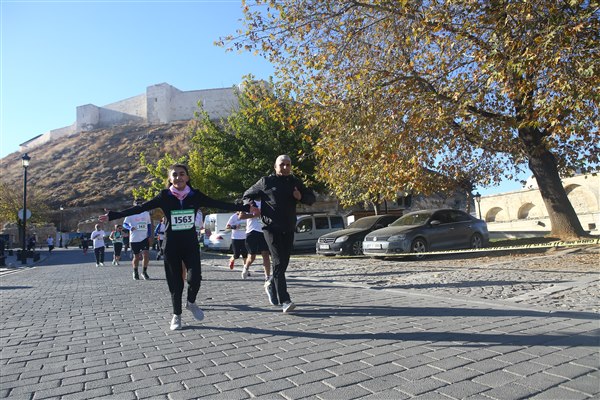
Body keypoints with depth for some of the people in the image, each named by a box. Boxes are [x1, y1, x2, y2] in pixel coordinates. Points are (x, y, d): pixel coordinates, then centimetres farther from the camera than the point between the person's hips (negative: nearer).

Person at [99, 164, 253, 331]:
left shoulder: (195, 195, -4)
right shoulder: (164, 196, -7)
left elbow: (219, 204, -2)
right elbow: (140, 208, -6)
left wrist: (246, 207, -2)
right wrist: (112, 215, -10)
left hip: (191, 242, 1)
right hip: (171, 244, 0)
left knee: (195, 277, -11)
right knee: (175, 281, 5)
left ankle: (191, 303, 21)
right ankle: (176, 315, 26)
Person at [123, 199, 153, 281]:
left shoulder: (146, 213, 9)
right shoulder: (130, 214, 0)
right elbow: (124, 224, -3)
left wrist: (150, 236, 5)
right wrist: (130, 228, -25)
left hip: (145, 238, 2)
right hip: (134, 239, -1)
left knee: (146, 255, -12)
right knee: (136, 257, 7)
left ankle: (144, 272, 3)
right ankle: (135, 272, 28)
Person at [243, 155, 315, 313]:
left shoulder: (295, 182, 13)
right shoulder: (266, 181, 3)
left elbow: (311, 198, 18)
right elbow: (247, 195, 12)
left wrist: (301, 197, -4)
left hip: (289, 229, 5)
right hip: (271, 227, -4)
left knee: (284, 262, 11)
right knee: (279, 262, -12)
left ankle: (271, 285, 37)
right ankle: (285, 301, -12)